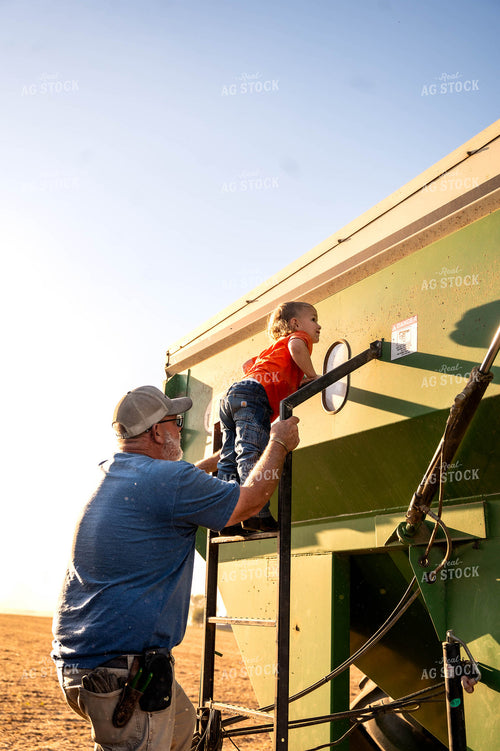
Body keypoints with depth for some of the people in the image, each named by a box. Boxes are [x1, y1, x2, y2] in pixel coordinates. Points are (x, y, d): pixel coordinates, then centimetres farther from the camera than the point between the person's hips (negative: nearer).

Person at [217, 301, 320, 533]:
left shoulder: (274, 349, 37)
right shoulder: (299, 337, 11)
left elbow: (248, 365, 45)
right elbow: (296, 347, -13)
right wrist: (311, 375, -4)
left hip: (231, 395, 9)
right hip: (254, 394, -9)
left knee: (230, 460, 2)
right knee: (252, 455, -18)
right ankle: (257, 514, -25)